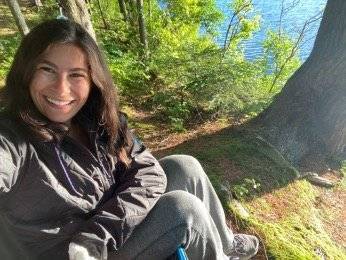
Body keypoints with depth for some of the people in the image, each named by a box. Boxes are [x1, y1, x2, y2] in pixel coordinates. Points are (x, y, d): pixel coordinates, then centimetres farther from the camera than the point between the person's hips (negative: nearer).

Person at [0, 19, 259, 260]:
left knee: (184, 167, -5)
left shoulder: (97, 119, -11)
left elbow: (148, 170, -15)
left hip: (111, 232, 5)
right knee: (183, 209, -20)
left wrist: (97, 238, -24)